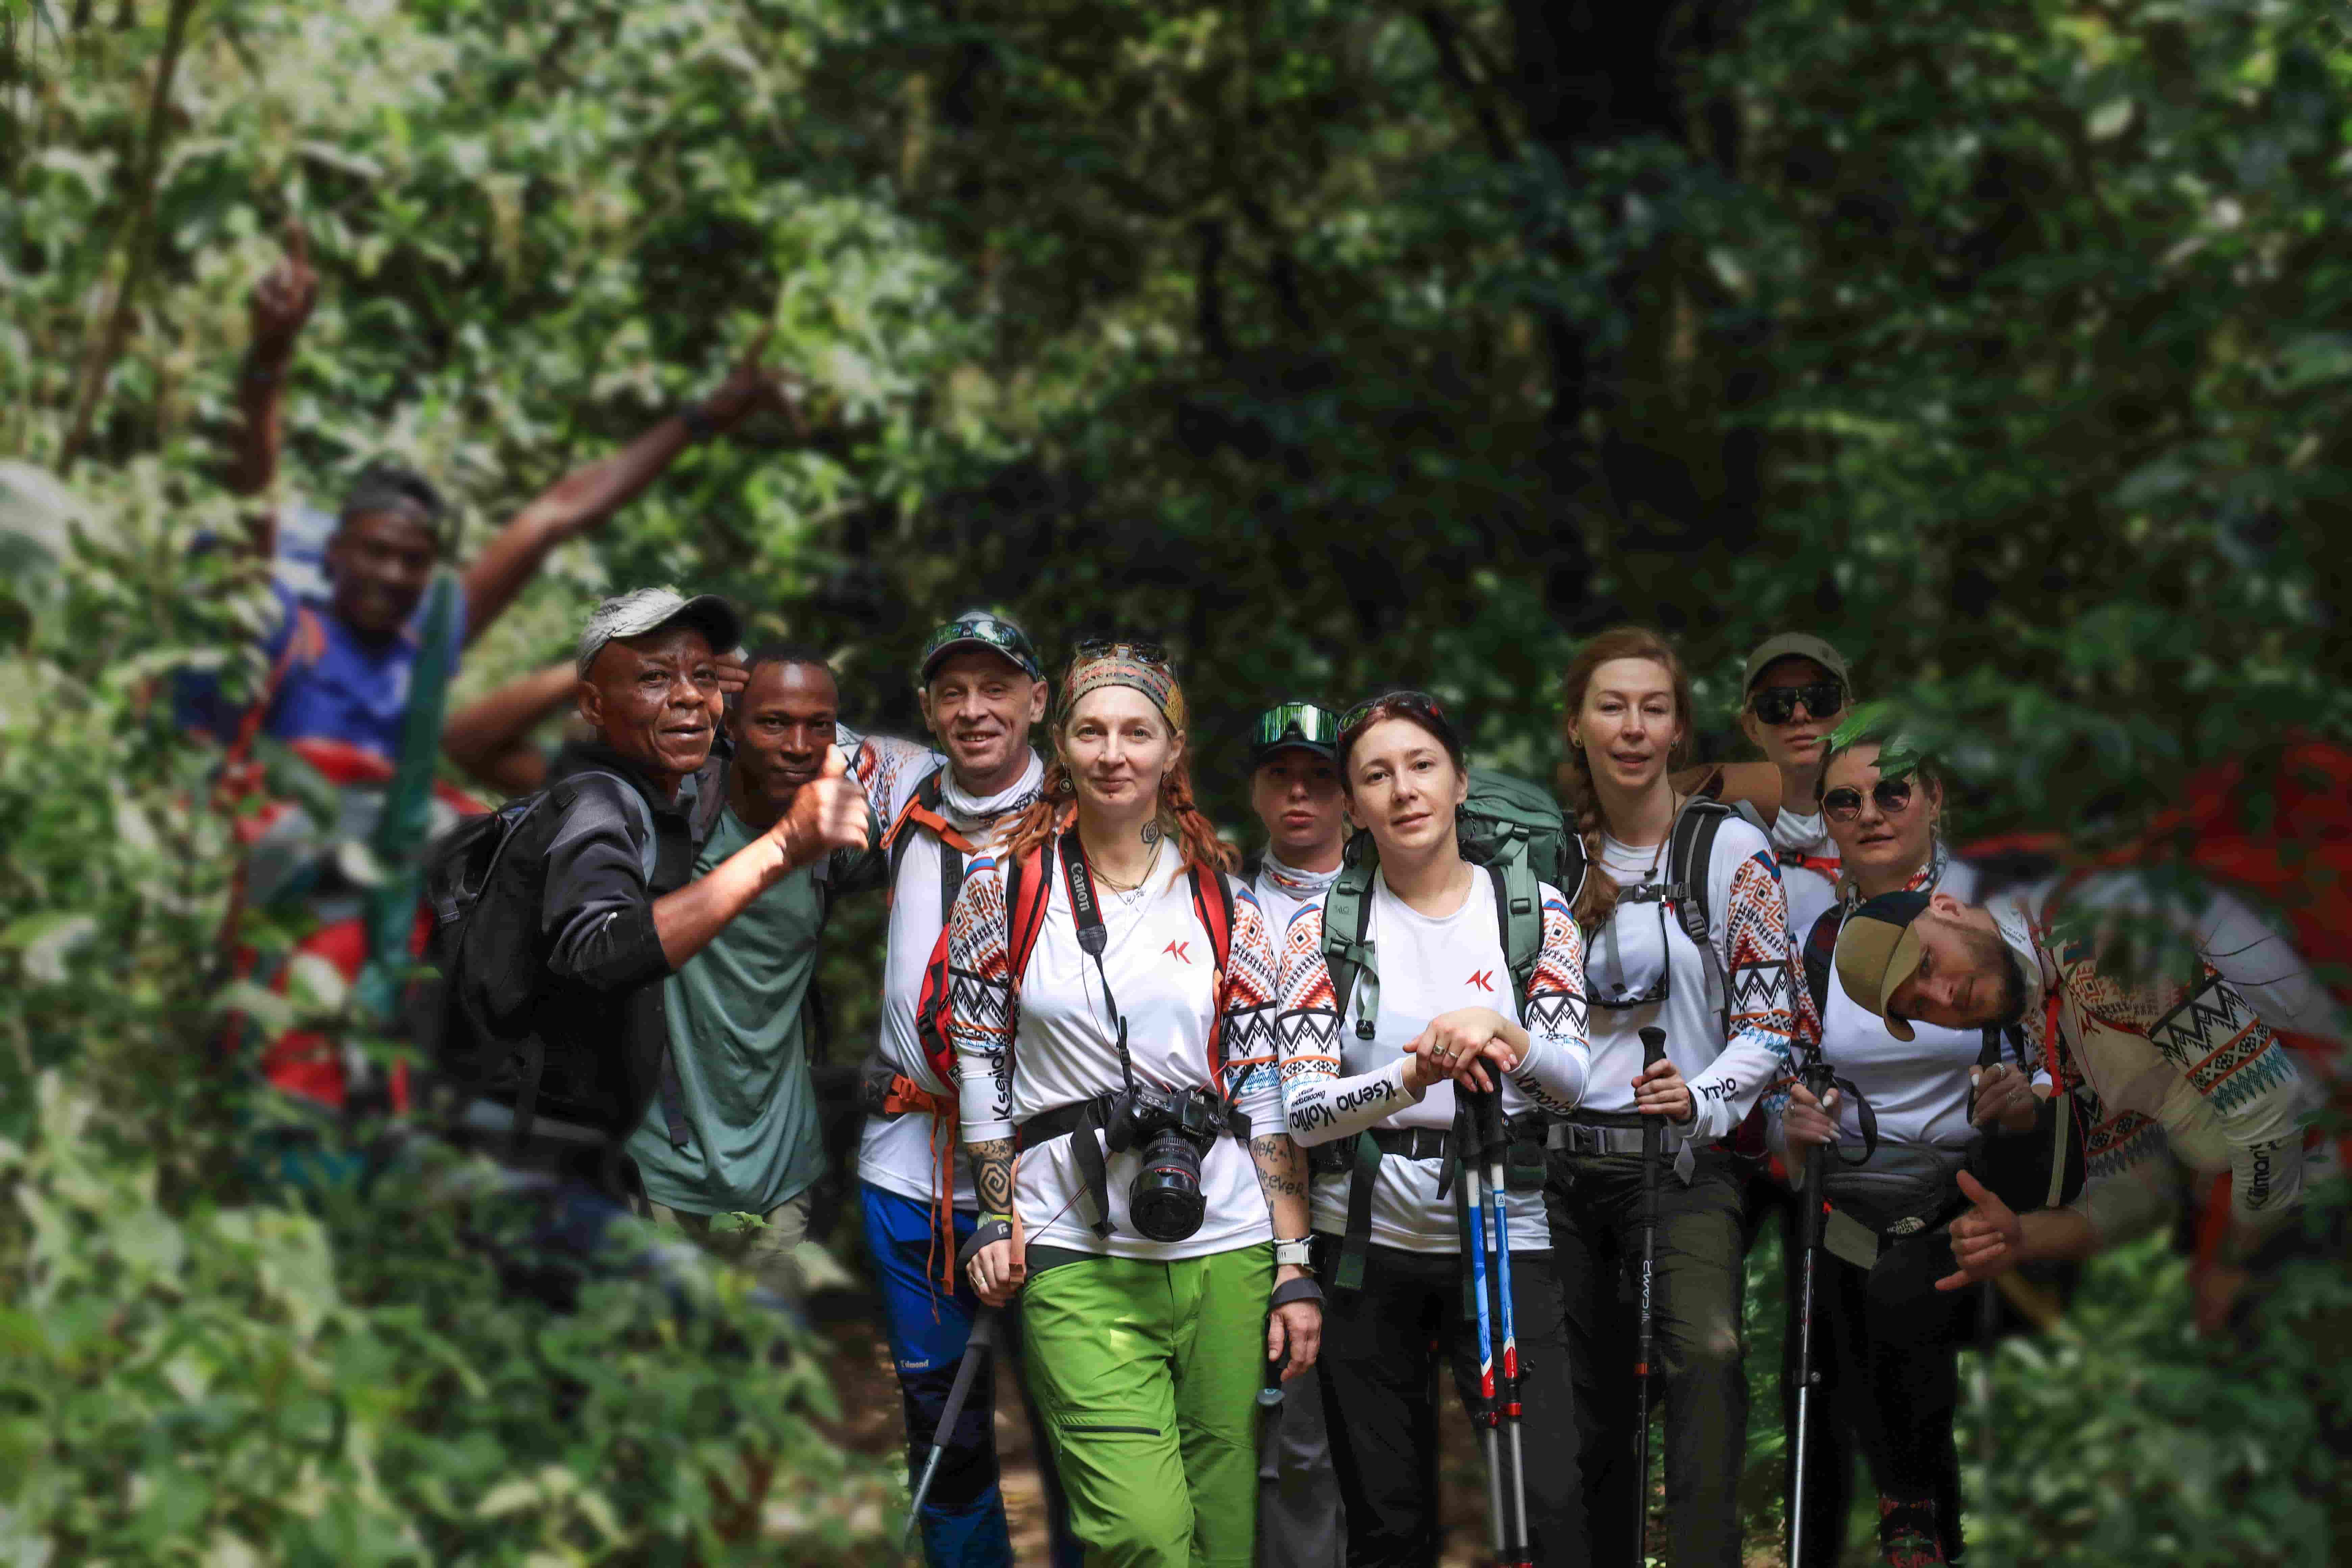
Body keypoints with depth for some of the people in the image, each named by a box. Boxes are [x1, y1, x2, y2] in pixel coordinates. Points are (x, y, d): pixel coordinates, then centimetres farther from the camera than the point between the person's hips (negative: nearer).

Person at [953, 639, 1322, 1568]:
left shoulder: (1226, 905, 8)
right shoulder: (1004, 888, 4)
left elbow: (1267, 1093, 7)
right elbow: (981, 1066, 10)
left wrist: (1294, 1272, 2)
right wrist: (997, 1221, 2)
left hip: (1225, 1250, 2)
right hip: (1078, 1259, -2)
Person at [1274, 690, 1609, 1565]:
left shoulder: (1535, 910, 4)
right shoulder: (1323, 926, 2)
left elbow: (1570, 1080, -5)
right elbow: (1303, 1109, -8)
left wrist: (1501, 1035, -26)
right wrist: (1414, 1076, -26)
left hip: (1502, 1237, 0)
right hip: (1368, 1243, 0)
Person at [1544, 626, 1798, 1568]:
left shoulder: (1729, 850, 0)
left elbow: (1770, 1020, -3)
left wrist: (1701, 1096, -18)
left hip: (1681, 1155, -4)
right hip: (1560, 1161, 4)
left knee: (1707, 1350, -26)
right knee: (1587, 1407, 7)